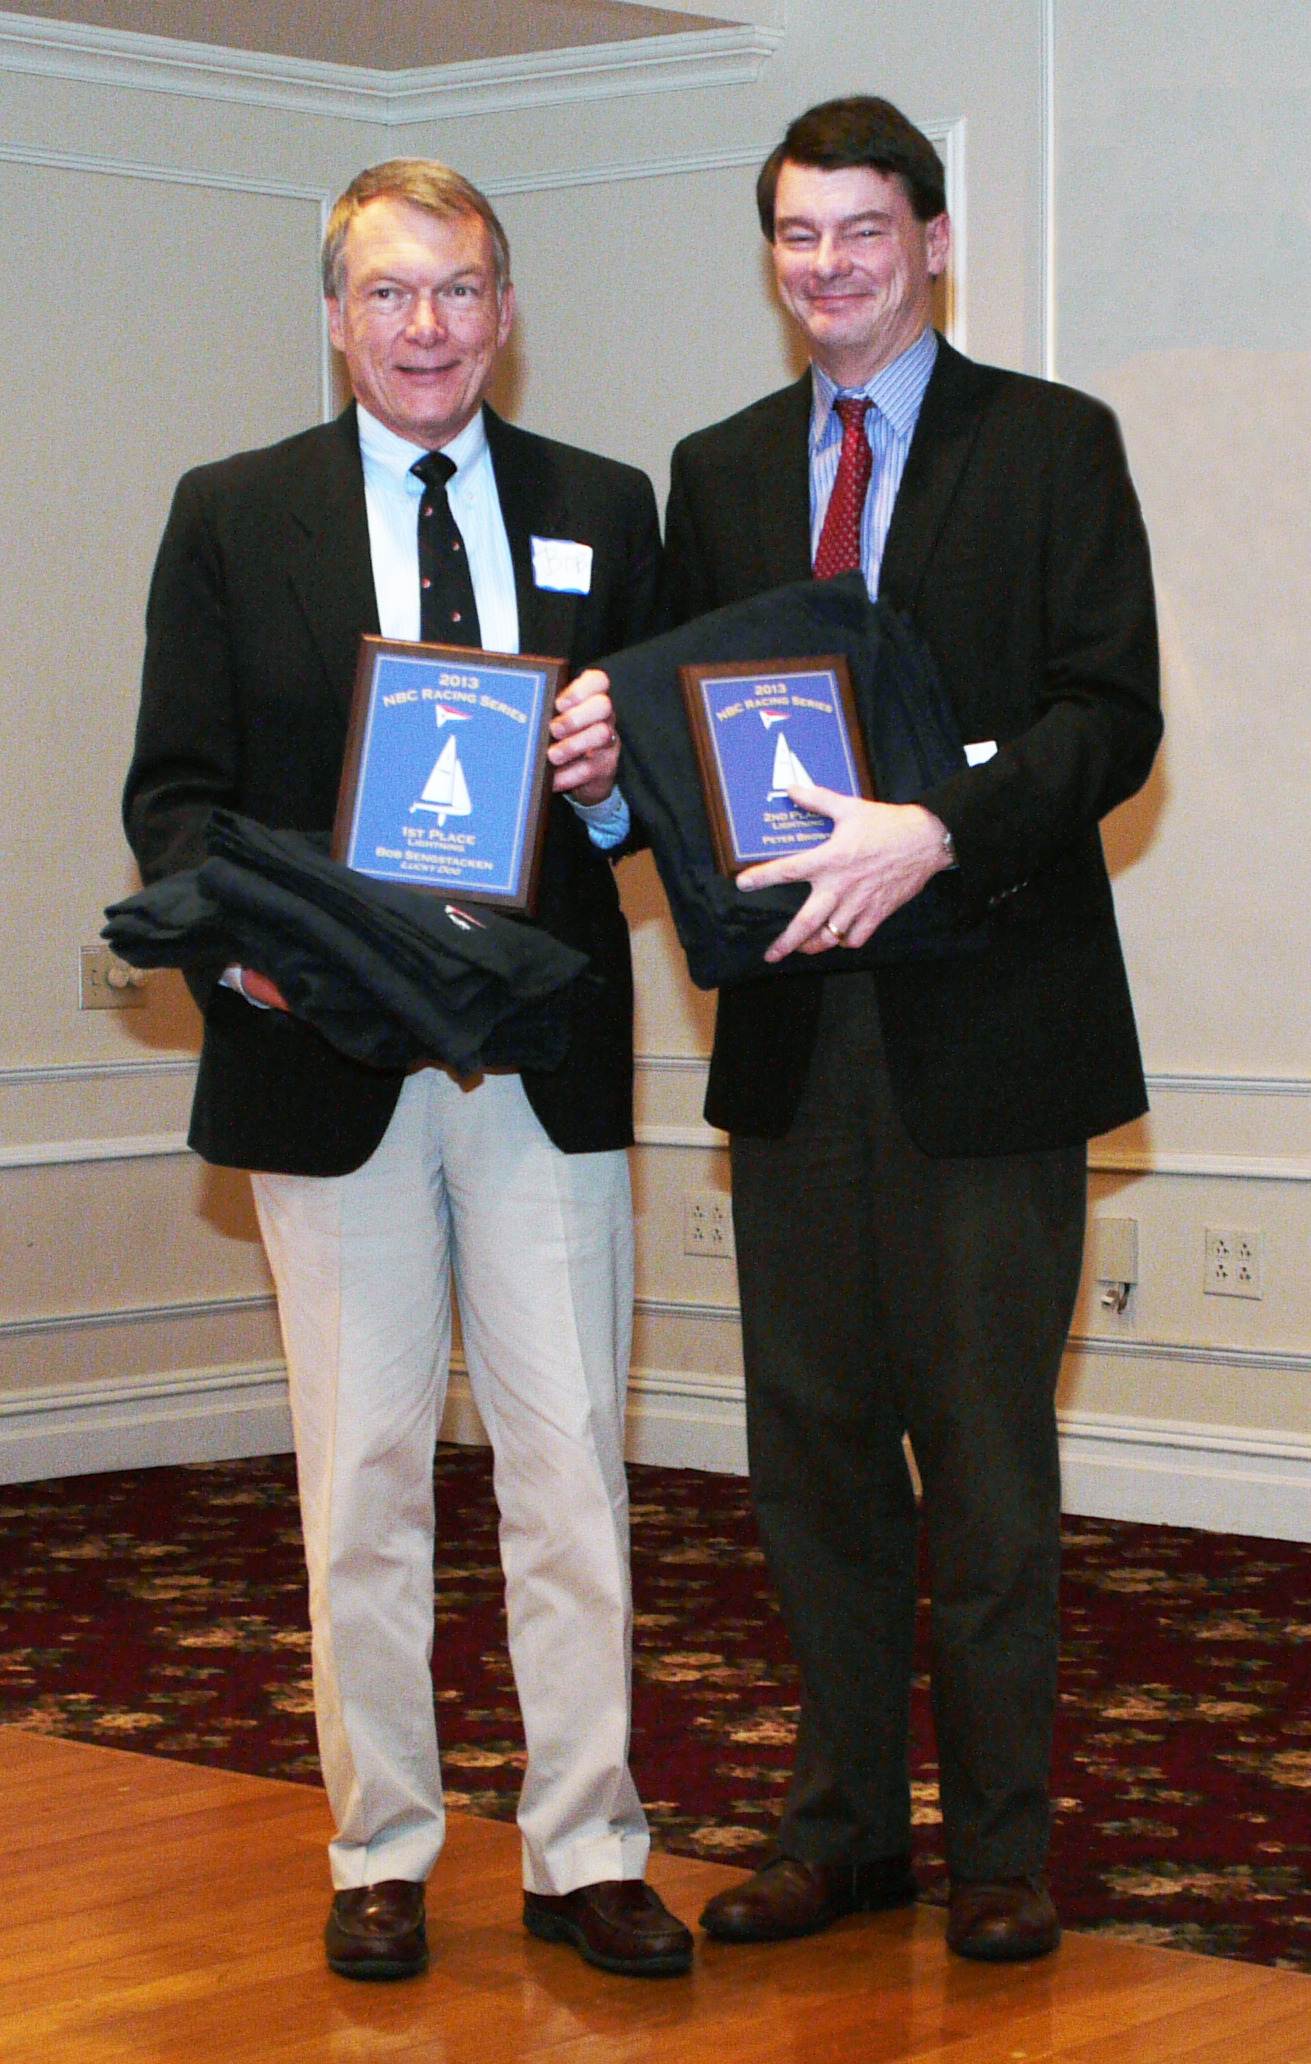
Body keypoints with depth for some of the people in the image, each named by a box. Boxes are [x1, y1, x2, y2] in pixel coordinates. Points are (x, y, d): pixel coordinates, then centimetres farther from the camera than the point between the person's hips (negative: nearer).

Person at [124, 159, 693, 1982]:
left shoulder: (604, 512, 10)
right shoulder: (233, 516, 6)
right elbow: (176, 788, 2)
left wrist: (617, 774, -12)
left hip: (550, 1060, 1)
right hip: (331, 1055, -1)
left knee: (573, 1461, 2)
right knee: (363, 1475, 5)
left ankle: (585, 1850, 12)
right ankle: (382, 1851, 17)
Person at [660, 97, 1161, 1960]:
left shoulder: (1054, 446, 1)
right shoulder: (720, 472, 15)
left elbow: (1112, 718, -8)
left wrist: (934, 832, -23)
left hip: (986, 1023, -4)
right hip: (796, 1026, 4)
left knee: (987, 1445, 2)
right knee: (814, 1440, 9)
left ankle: (999, 1842, 13)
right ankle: (845, 1823, 20)